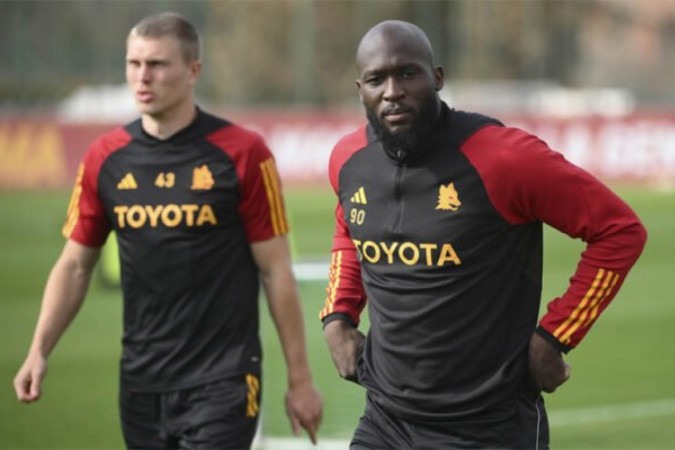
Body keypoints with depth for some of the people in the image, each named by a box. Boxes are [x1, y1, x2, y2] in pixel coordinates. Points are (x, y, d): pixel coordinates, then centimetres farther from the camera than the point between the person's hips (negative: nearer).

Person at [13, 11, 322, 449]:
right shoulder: (105, 158, 4)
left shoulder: (242, 153, -7)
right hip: (141, 385, 4)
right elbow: (75, 265, 10)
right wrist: (39, 351, -2)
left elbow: (276, 270, -3)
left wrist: (300, 379, -3)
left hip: (221, 383, -4)